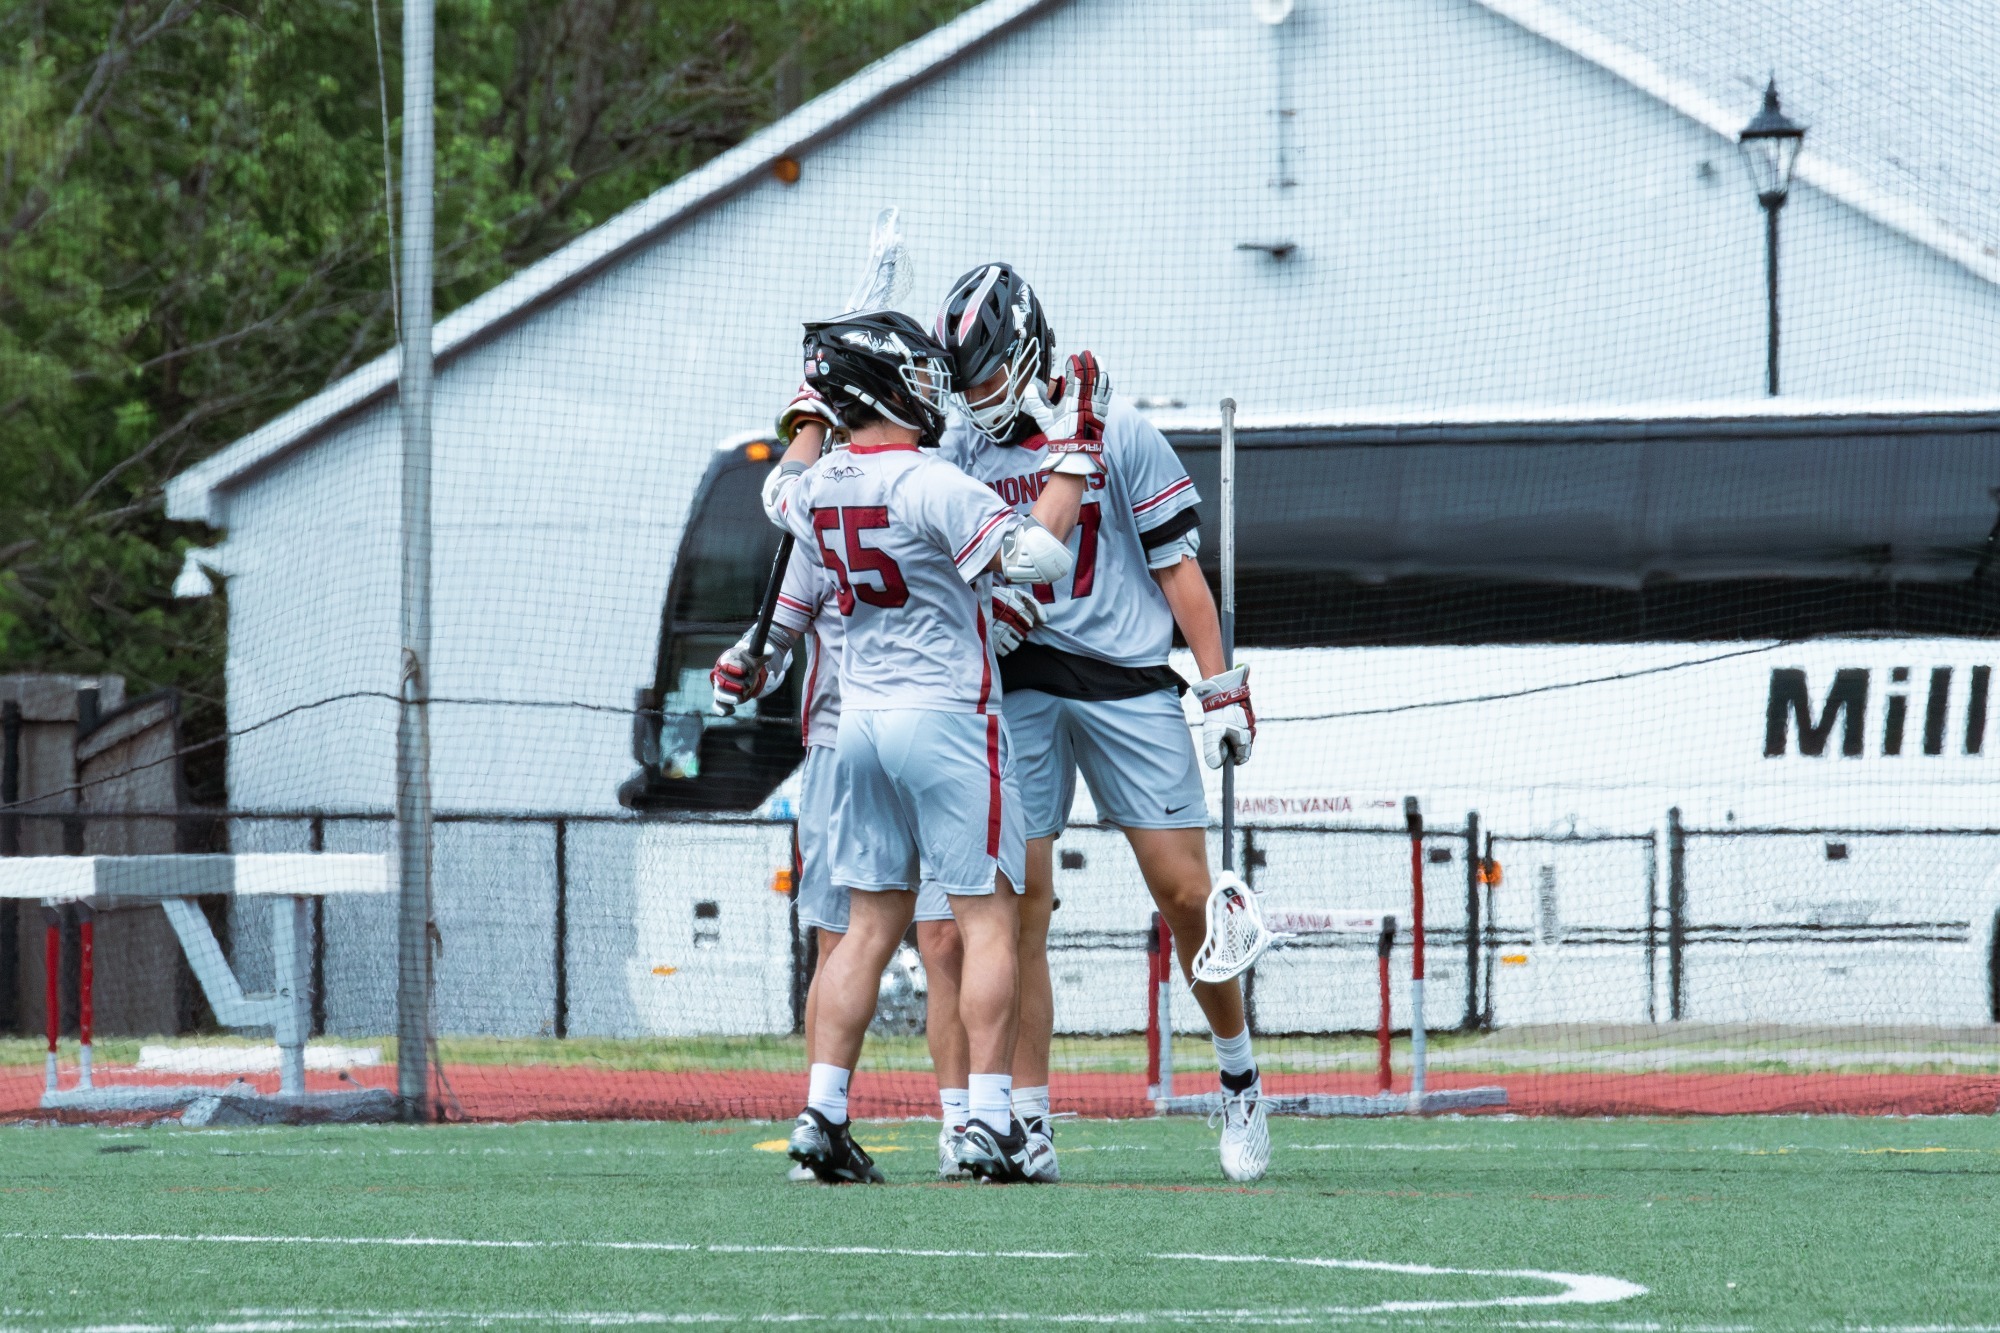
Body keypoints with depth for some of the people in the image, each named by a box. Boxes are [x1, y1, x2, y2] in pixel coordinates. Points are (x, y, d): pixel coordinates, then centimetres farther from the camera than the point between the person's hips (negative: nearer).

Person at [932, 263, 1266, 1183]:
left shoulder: (1117, 432, 0)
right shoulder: (966, 447, 11)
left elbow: (1178, 567, 1)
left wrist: (1221, 690, -3)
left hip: (1127, 684, -3)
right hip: (1016, 685, 3)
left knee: (1185, 893, -4)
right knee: (1018, 904, -3)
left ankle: (1238, 1078, 16)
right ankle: (1027, 1123, 2)